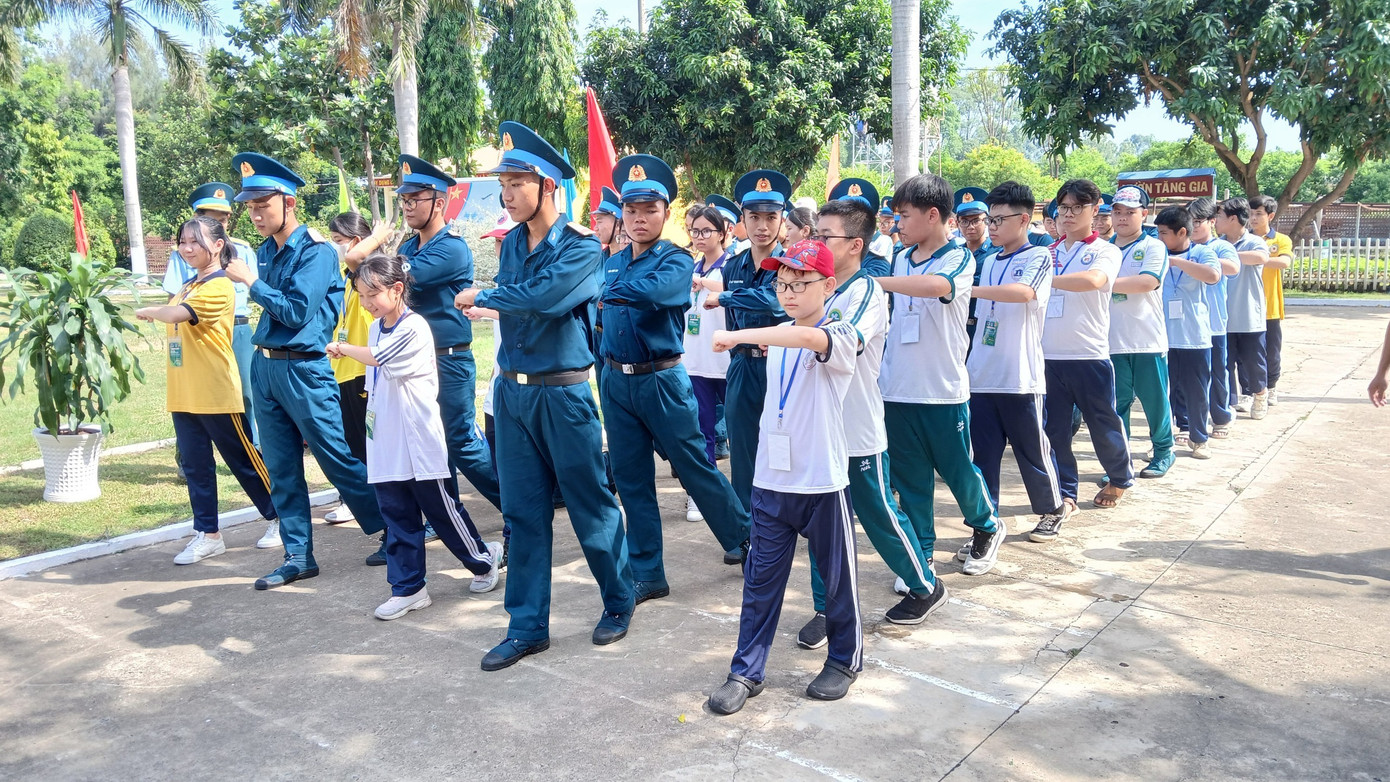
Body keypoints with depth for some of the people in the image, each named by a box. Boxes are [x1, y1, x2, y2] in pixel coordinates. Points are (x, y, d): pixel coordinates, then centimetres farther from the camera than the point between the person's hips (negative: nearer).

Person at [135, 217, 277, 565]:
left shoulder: (219, 287, -13)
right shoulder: (188, 287, 16)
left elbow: (175, 314, -22)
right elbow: (175, 323, 15)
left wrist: (149, 311, -6)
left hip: (217, 393, -8)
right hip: (183, 394, 8)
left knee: (243, 460, 2)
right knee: (194, 465, 10)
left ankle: (280, 518, 18)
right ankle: (207, 534, 19)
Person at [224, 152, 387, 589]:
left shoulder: (315, 251, -12)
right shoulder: (265, 251, 10)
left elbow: (297, 312, -19)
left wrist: (250, 281, -14)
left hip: (304, 370, -8)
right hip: (266, 367, 8)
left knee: (339, 462, 0)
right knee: (282, 470, 10)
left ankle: (394, 533, 15)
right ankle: (298, 556, 19)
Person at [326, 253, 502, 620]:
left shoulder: (414, 328, -14)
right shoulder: (376, 328, 11)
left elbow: (378, 357, -19)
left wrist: (343, 348, -2)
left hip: (420, 443, -7)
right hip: (385, 446, 7)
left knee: (442, 510, 5)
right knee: (398, 517, 9)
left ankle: (484, 559, 26)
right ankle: (408, 588, 18)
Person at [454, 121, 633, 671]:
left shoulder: (582, 247, -11)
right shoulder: (511, 243, 9)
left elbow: (546, 294, -25)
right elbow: (515, 306, 14)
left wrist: (485, 298, -12)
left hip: (562, 393, -6)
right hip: (512, 392, 6)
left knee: (591, 507, 5)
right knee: (523, 512, 10)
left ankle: (619, 602, 27)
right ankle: (528, 627, 20)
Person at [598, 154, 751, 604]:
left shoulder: (676, 261, -9)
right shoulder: (612, 264, 10)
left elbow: (652, 291, -29)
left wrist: (608, 293, -18)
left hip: (661, 379, -5)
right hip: (616, 380, 6)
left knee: (695, 467, 4)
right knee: (631, 480, 9)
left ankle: (744, 540, 28)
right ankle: (646, 575, 20)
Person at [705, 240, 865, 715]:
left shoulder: (841, 335, -12)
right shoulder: (776, 339, 10)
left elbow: (810, 338, -36)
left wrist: (739, 336, -40)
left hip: (822, 481, -5)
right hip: (771, 479, 6)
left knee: (836, 576, 11)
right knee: (761, 578, 9)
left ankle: (845, 659, 32)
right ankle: (747, 671, 18)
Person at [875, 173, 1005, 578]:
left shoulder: (959, 258, -9)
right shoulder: (900, 259, 8)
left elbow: (936, 285, -32)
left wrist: (872, 279, -31)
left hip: (944, 391, -4)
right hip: (898, 390, 5)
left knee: (957, 470, 10)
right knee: (909, 482, 7)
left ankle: (987, 525, 40)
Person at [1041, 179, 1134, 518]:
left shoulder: (1105, 251, -3)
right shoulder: (1048, 253, 11)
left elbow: (1093, 280, -25)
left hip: (1089, 355, -3)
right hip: (1048, 356, 3)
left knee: (1103, 425, 11)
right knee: (1054, 429, 5)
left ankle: (1120, 478, 36)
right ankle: (1064, 494, 18)